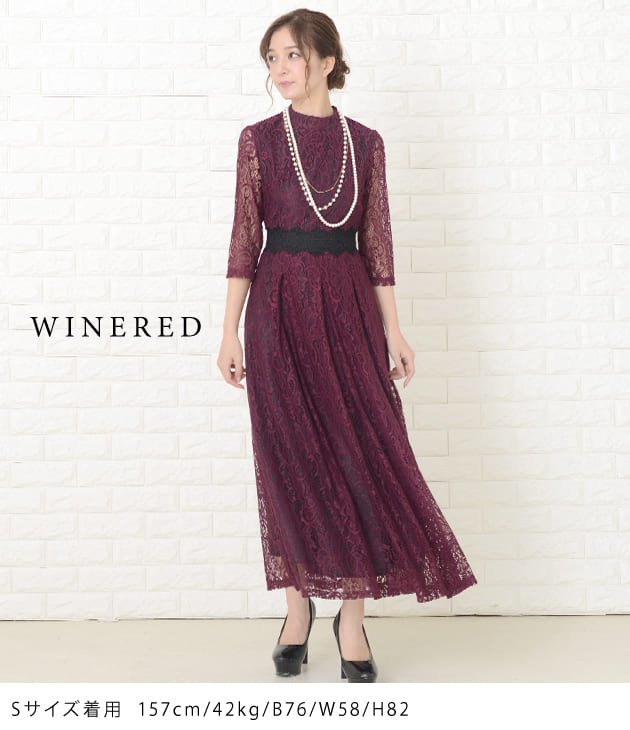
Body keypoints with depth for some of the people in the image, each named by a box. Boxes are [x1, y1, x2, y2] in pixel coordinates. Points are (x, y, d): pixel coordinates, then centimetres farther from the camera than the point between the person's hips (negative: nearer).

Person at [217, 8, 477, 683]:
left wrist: (392, 327, 2)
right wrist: (230, 331, -3)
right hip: (280, 307, -1)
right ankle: (297, 607, 20)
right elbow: (244, 238, 2)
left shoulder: (364, 142, 7)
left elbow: (377, 240, 7)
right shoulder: (259, 140, 4)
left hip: (349, 307, 1)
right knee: (290, 460, 3)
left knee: (361, 452, -3)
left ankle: (352, 618, 10)